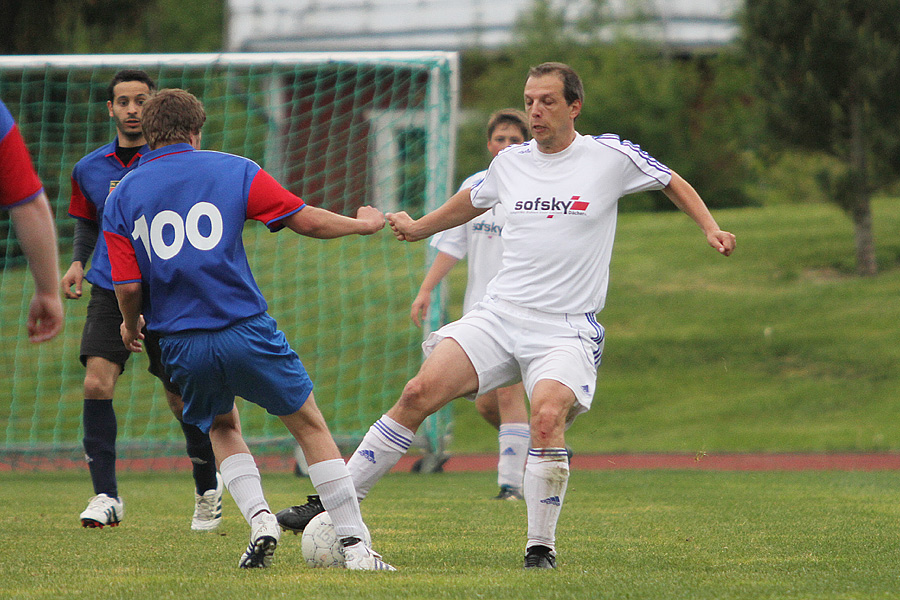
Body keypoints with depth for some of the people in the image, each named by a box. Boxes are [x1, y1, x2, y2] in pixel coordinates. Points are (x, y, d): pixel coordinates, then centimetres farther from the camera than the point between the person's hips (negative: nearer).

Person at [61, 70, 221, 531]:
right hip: (109, 291, 2)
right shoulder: (89, 169, 8)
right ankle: (105, 495, -8)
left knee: (182, 398, 1)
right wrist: (78, 262, 7)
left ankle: (208, 488, 24)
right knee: (96, 384, -16)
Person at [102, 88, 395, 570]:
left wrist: (131, 327, 22)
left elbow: (127, 285, 1)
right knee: (310, 427, 10)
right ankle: (354, 545, 3)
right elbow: (306, 221, 2)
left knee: (222, 427, 28)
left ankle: (258, 518, 5)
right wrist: (362, 223, 20)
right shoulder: (233, 170, 1)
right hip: (246, 331, -2)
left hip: (180, 345, 2)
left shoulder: (121, 196, 6)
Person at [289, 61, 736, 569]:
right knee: (421, 392, -15)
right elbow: (472, 202, 31)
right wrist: (419, 228, 37)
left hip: (567, 329, -3)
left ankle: (542, 547, -16)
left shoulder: (610, 156, -1)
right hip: (500, 314, 3)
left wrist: (710, 228, 1)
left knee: (548, 415, -30)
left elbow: (673, 183, 14)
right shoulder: (510, 164, 10)